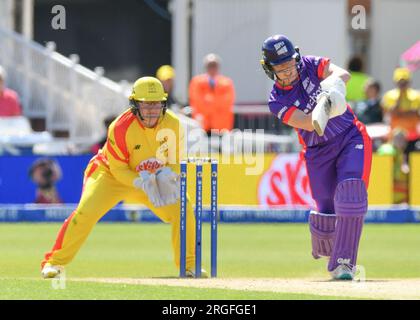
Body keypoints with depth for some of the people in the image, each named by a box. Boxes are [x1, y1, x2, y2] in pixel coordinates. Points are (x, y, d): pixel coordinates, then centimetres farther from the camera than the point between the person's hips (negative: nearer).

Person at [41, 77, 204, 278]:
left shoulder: (173, 125, -17)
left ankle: (189, 265, 8)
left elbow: (176, 161, -4)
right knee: (86, 212, -25)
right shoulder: (120, 127, -29)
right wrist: (141, 182, -38)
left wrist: (167, 174, -28)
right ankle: (54, 262, -13)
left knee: (183, 210, -10)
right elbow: (118, 169, -21)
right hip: (111, 173, -4)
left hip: (153, 178, 4)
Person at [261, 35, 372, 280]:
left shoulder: (310, 66, -7)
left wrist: (334, 81, -46)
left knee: (351, 192, -23)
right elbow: (308, 123, -26)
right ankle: (324, 249, 35)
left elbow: (343, 74, -23)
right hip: (319, 151, 0)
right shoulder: (278, 101, -11)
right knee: (327, 211, -2)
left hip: (351, 138, 0)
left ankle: (343, 262, -20)